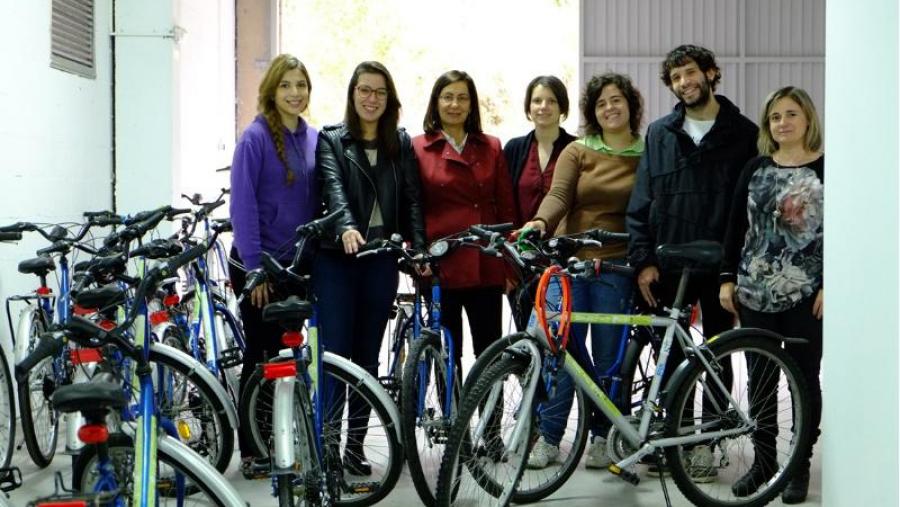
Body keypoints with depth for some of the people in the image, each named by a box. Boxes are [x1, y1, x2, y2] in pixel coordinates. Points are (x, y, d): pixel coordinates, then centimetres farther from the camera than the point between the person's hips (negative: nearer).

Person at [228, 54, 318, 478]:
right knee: (261, 355, 1)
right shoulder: (256, 137, -11)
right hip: (259, 267, -6)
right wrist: (255, 267, -17)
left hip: (296, 265, 6)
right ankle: (251, 452, 13)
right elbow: (242, 206, -14)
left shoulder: (313, 139, 7)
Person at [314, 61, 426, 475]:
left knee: (368, 355, 8)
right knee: (335, 353, -5)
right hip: (337, 258, -3)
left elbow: (412, 198, 6)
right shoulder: (332, 139, 3)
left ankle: (355, 444, 16)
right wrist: (346, 228, -32)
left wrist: (418, 247, -8)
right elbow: (334, 188, -14)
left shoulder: (401, 143, 12)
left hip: (382, 259, 3)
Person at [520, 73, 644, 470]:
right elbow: (559, 194, -7)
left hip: (615, 265, 0)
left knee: (607, 356, 3)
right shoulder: (577, 151, 6)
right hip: (570, 259, 0)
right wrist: (540, 221, -27)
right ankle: (549, 437, 5)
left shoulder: (648, 156, 6)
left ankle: (600, 436, 17)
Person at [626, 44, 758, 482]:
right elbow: (640, 203, 6)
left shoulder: (743, 134, 0)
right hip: (668, 265, 2)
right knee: (670, 354, 8)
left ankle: (706, 444, 18)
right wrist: (642, 260, -3)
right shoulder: (659, 133, 8)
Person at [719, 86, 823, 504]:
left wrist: (830, 286, -10)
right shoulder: (755, 169, 8)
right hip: (756, 293, 4)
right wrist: (727, 278, 5)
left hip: (806, 295, -3)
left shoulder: (828, 169, -3)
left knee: (804, 379, 4)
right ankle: (763, 461, 19)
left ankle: (800, 466, 14)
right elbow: (736, 227, 10)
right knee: (759, 380, 8)